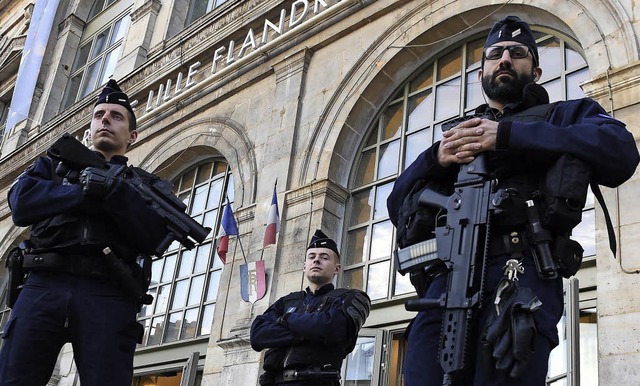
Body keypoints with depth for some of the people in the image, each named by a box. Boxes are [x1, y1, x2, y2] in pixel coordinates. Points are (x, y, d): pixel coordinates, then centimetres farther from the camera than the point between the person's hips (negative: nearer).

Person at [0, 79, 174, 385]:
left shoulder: (144, 183, 22)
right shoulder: (54, 163, 27)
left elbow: (154, 237, 2)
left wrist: (113, 191, -11)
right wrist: (87, 191, -4)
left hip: (109, 296, -1)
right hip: (43, 286, 1)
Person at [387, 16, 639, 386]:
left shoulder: (564, 115, 19)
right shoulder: (457, 134, 30)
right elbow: (397, 207, 23)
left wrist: (508, 134, -7)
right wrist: (435, 158, 2)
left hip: (520, 272, -3)